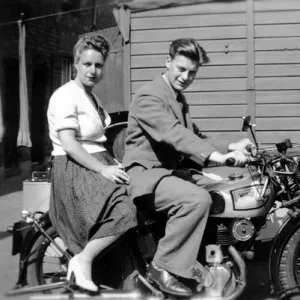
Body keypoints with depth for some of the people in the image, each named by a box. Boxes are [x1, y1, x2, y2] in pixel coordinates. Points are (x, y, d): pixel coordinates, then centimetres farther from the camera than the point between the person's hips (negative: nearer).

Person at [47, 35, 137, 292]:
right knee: (124, 212, -29)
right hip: (75, 168, -9)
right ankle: (82, 260, -11)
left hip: (98, 162, 9)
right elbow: (68, 144, -19)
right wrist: (102, 169, -22)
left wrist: (113, 163, 4)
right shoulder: (66, 95, -10)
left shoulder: (90, 96, 20)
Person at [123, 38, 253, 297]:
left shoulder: (178, 99, 19)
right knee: (198, 198, -30)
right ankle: (163, 268, -19)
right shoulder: (149, 97, -14)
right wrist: (217, 156, -41)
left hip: (170, 170, 9)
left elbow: (194, 137, 13)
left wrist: (230, 147, -4)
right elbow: (175, 135, -30)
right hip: (146, 174, -9)